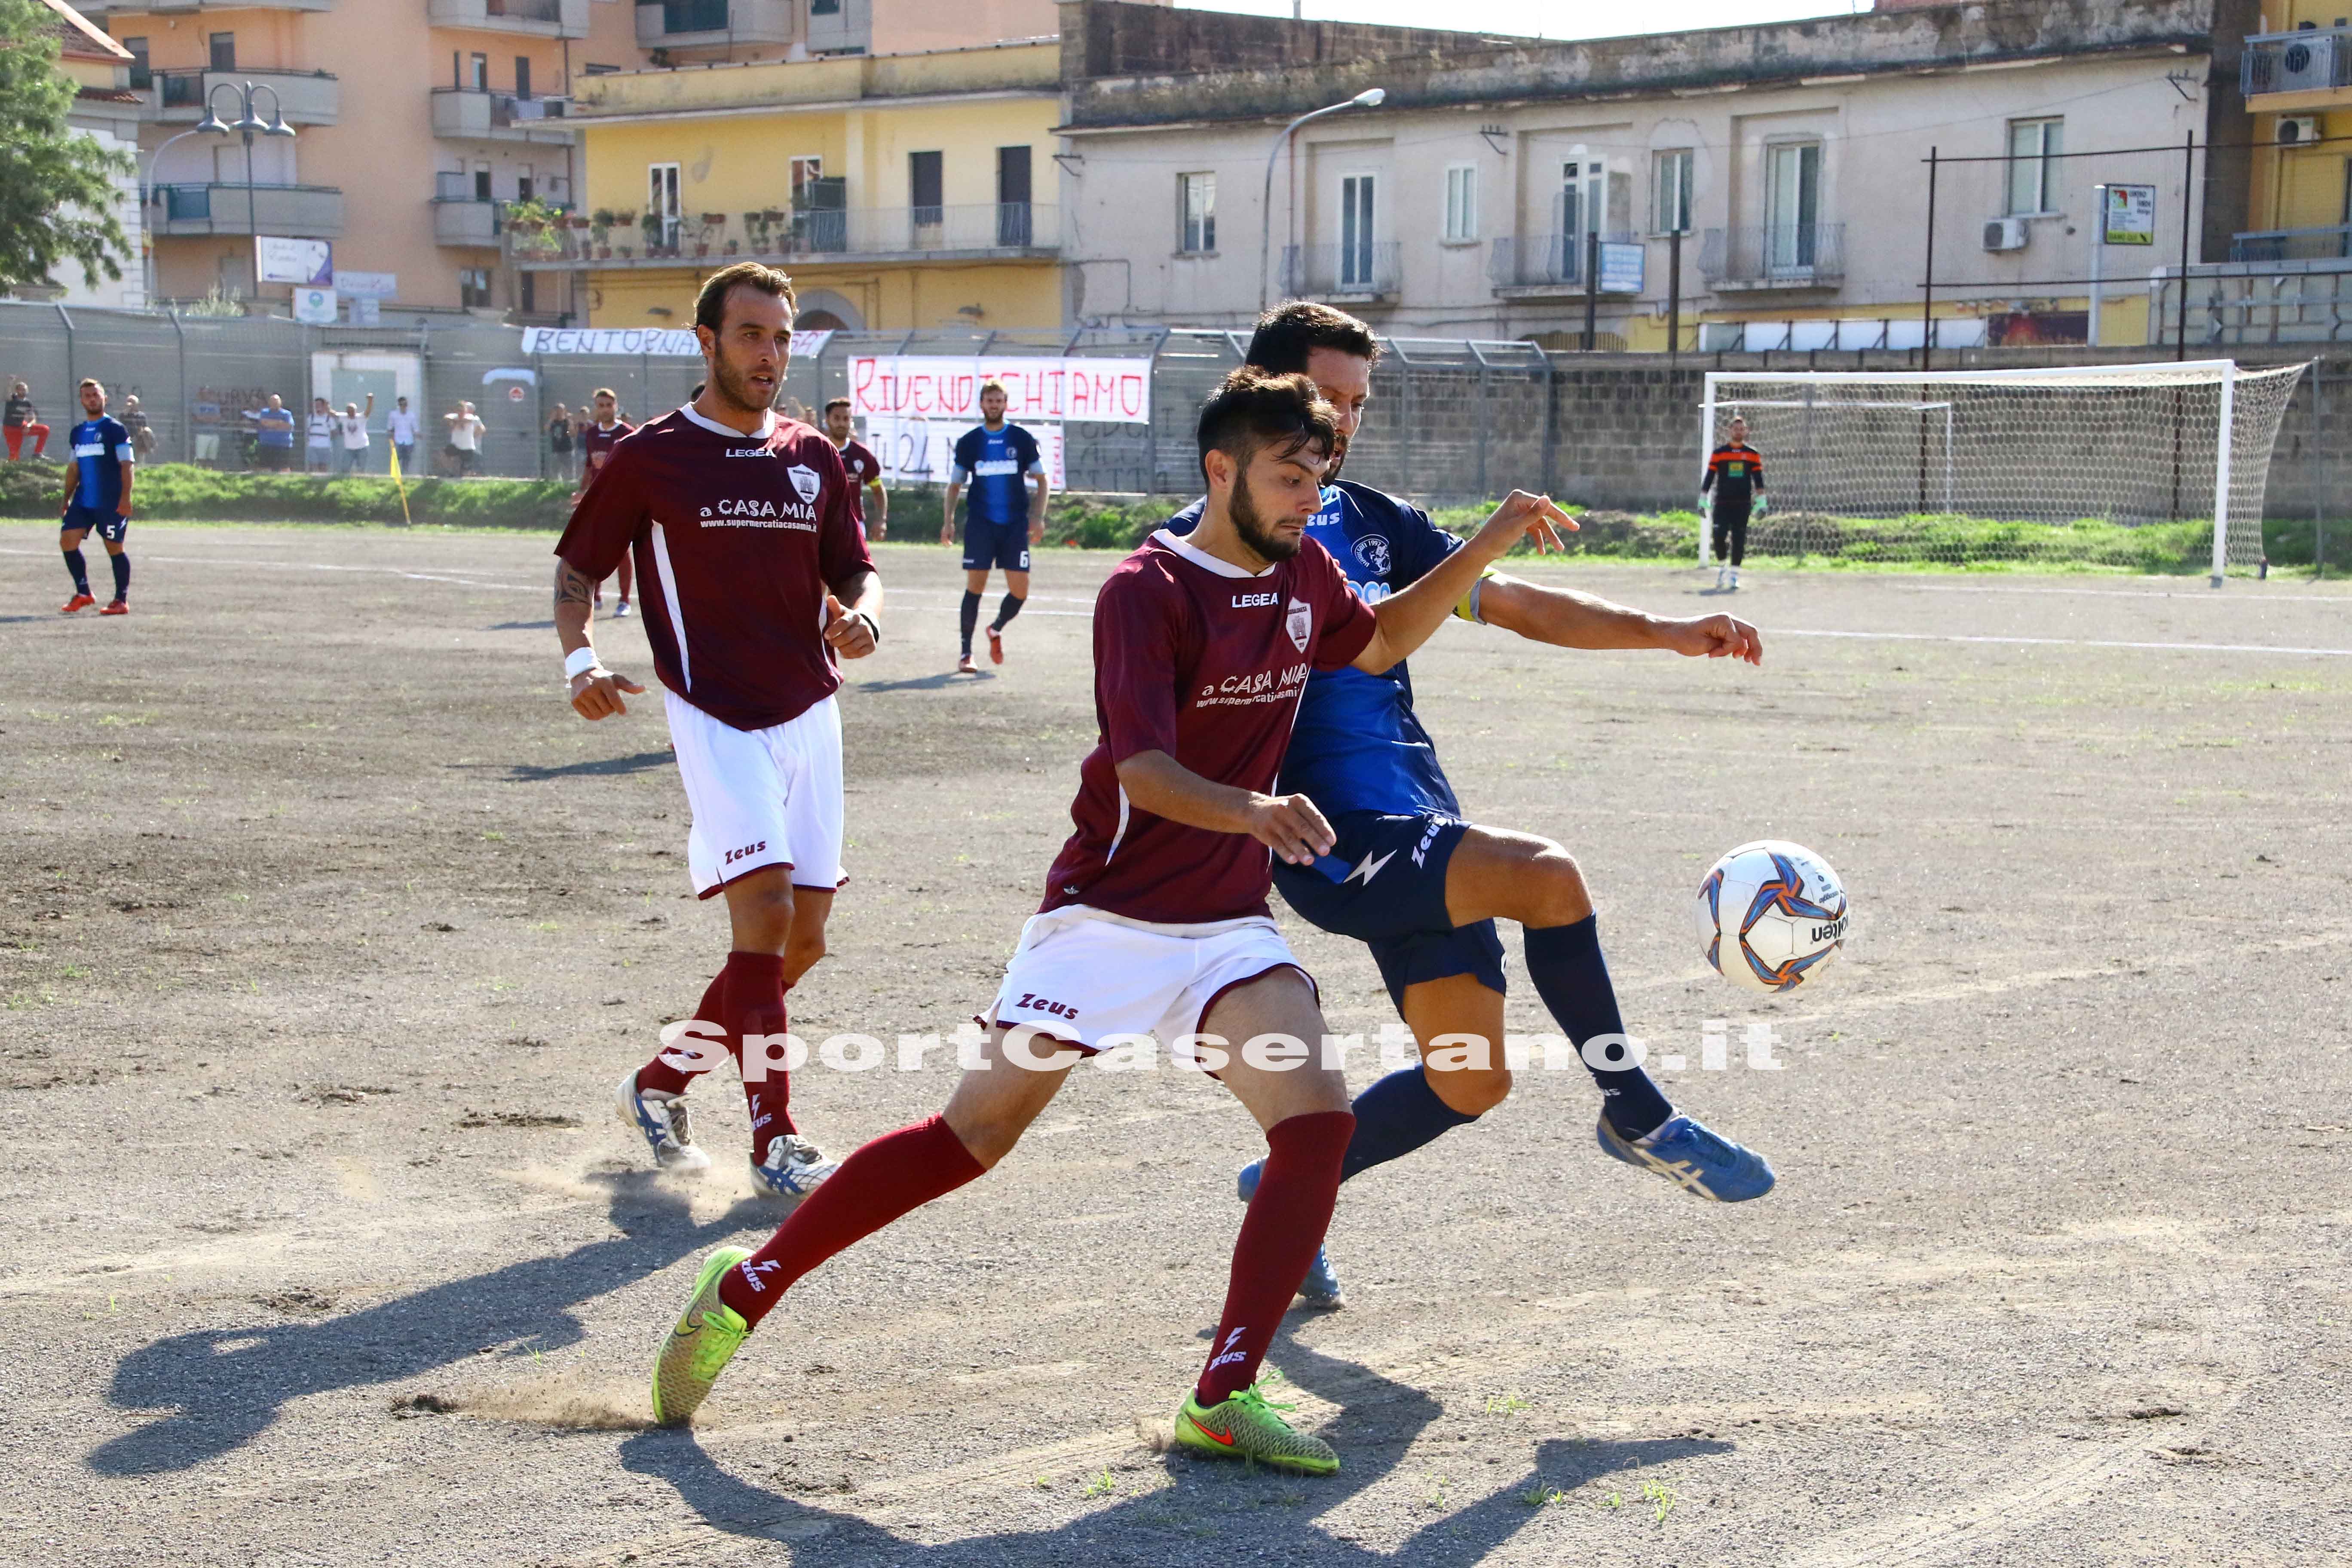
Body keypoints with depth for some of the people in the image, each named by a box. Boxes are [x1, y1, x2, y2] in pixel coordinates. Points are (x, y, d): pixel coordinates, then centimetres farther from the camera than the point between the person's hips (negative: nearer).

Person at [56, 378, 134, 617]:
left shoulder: (116, 429, -4)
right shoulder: (78, 433, 15)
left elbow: (126, 465, -9)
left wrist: (125, 497, -18)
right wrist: (67, 498, 16)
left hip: (111, 504, -6)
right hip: (83, 502, 6)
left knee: (114, 548, -2)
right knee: (67, 541, -5)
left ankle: (122, 600, 7)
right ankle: (83, 593, 4)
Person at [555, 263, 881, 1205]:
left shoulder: (812, 457, 13)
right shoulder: (650, 458, 0)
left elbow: (855, 571, 19)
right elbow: (577, 569, 6)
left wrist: (860, 617, -5)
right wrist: (580, 660, -13)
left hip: (810, 715, 6)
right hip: (716, 717, -6)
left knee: (803, 938, 6)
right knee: (764, 915, -17)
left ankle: (661, 1081, 25)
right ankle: (774, 1143, -10)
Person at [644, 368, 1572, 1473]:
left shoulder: (1304, 573, 7)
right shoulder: (1147, 590, -14)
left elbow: (1380, 644, 28)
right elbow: (1144, 772, -25)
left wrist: (1487, 547, 17)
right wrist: (1254, 811, -43)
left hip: (1230, 925, 6)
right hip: (1110, 916, -6)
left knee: (1318, 1121, -14)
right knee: (976, 1133, -5)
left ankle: (1223, 1397, -8)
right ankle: (742, 1290, 9)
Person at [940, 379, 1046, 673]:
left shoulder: (1023, 439, 4)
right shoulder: (969, 442, 6)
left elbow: (1041, 479, 9)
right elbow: (955, 484, 13)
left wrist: (1039, 517, -1)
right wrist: (948, 521, 3)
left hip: (1015, 524, 1)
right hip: (980, 524, -1)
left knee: (1020, 591, -3)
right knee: (975, 586, -6)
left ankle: (996, 630, 27)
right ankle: (966, 653, 2)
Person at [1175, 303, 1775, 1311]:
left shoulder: (1371, 521, 16)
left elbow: (1514, 605, 16)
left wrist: (1668, 633, 7)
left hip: (1420, 834, 8)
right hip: (1338, 844, -8)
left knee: (1469, 1082, 6)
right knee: (1546, 877, -29)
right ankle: (1635, 1115, -12)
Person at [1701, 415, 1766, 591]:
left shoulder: (1753, 454, 7)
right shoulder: (1719, 453, 5)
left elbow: (1758, 479, 6)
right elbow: (1709, 477, 5)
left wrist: (1761, 503, -1)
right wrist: (1703, 500, 0)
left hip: (1743, 504, 1)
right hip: (1722, 503, -1)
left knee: (1739, 540, -1)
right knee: (1719, 536, -10)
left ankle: (1733, 574, 5)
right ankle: (1722, 566, 14)